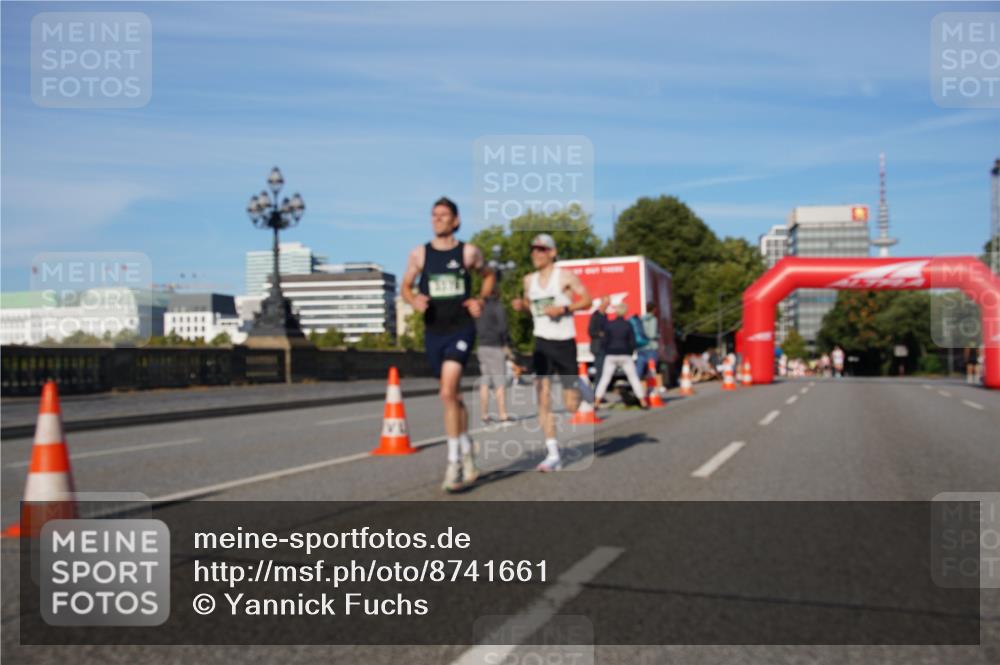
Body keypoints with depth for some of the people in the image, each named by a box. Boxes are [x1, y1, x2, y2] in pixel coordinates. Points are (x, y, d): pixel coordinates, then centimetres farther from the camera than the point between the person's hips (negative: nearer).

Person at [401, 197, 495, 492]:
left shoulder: (469, 252, 0)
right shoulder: (419, 254, 4)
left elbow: (488, 275, 17)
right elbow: (405, 286, 13)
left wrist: (481, 300, 0)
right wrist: (414, 300, -9)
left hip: (461, 329, -3)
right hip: (434, 331, 3)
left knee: (448, 393, -19)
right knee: (453, 395, 15)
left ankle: (454, 461, -11)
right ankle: (466, 451, 34)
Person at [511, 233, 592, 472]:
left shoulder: (565, 277, -6)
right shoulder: (529, 280, 8)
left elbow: (587, 301, -6)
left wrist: (564, 308, -20)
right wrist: (520, 305, 0)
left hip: (565, 342, -3)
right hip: (542, 342, 3)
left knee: (571, 405, 2)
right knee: (543, 397, -10)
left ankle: (579, 390, 41)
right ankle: (553, 454, -6)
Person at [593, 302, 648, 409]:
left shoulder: (608, 324, -3)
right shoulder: (628, 325, -4)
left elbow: (606, 341, -2)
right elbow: (632, 342, -3)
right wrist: (629, 353, 12)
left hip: (611, 356, 1)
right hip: (625, 356, 0)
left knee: (604, 379, 6)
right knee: (634, 378, 7)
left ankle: (596, 403, 1)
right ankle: (643, 402, 6)